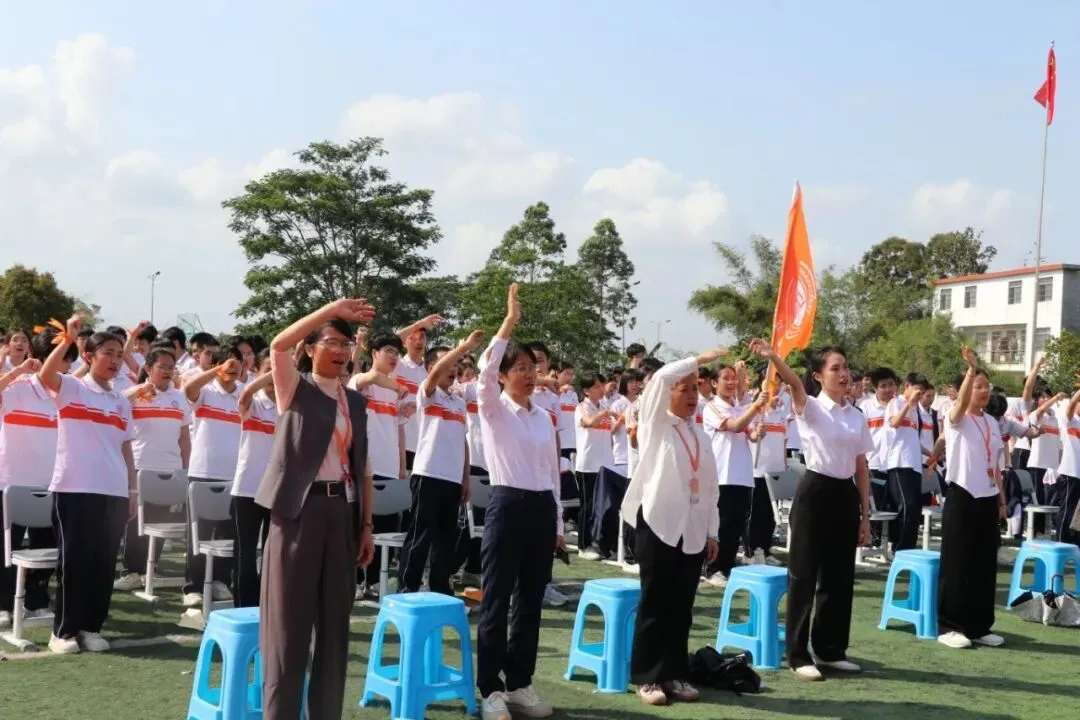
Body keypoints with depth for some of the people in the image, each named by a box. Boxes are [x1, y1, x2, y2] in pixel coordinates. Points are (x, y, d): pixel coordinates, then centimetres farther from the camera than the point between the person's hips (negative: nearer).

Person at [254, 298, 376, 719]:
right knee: (289, 621, -2)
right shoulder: (296, 389, 2)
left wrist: (367, 524, 9)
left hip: (342, 511, 5)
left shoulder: (355, 400, 15)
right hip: (300, 509, -5)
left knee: (335, 621, 9)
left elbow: (362, 466, 14)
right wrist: (333, 309, -21)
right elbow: (279, 345, -18)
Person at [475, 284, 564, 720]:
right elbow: (485, 370, -23)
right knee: (496, 602, -1)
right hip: (507, 505, -5)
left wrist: (558, 524, 15)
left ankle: (519, 683, 20)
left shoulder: (544, 417, 13)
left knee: (530, 603, 10)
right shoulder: (493, 410, -2)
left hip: (542, 508, 6)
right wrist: (510, 320, -27)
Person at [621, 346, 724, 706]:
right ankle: (647, 676, 8)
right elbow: (661, 378, -18)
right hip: (658, 525, -5)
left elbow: (710, 486, 15)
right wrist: (700, 359, -13)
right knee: (655, 604, 0)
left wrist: (712, 531, 12)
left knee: (681, 607, 9)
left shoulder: (700, 434, 15)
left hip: (693, 530, 5)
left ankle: (676, 673, 18)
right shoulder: (655, 426, -1)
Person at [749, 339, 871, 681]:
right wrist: (773, 357, -49)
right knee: (804, 574, -1)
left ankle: (830, 649, 23)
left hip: (846, 495, 6)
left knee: (840, 576, 11)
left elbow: (862, 467, 12)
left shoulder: (857, 416, 10)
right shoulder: (810, 408, -5)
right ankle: (798, 654, 6)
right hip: (815, 492, -5)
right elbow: (795, 384, -28)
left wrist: (865, 513, 9)